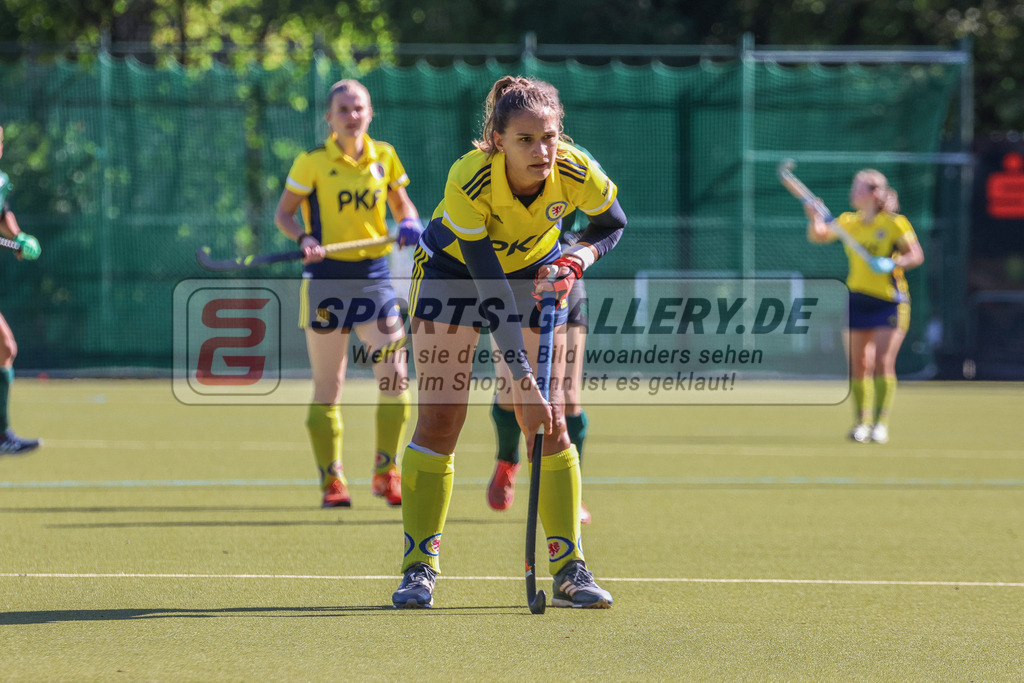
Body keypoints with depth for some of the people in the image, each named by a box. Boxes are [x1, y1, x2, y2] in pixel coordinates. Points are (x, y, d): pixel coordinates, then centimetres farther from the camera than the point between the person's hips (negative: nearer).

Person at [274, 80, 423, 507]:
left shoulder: (384, 157, 6)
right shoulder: (313, 162, -4)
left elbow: (402, 204, 18)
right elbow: (283, 213, -1)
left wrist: (409, 224, -5)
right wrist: (304, 238, -21)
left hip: (374, 275, 3)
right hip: (327, 277, -3)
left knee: (395, 374, -8)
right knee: (327, 386, 2)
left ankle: (386, 473, 5)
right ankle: (331, 480, 11)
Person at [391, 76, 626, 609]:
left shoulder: (576, 173, -28)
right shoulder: (468, 181, -37)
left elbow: (612, 225, -3)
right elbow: (492, 292, -35)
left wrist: (577, 259, -24)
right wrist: (522, 380, -38)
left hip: (536, 271, 2)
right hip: (454, 268, -2)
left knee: (549, 422, -5)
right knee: (438, 420, -9)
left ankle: (570, 570, 1)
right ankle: (420, 569, 0)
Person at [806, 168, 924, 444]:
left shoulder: (894, 224, -7)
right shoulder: (849, 222, 8)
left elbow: (916, 255, -10)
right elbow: (818, 236, 3)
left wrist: (893, 263, -28)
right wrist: (815, 217, -16)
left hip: (890, 302, -5)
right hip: (858, 300, 5)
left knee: (883, 362, -14)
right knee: (859, 366, 4)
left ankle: (881, 423, -7)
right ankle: (861, 423, 14)